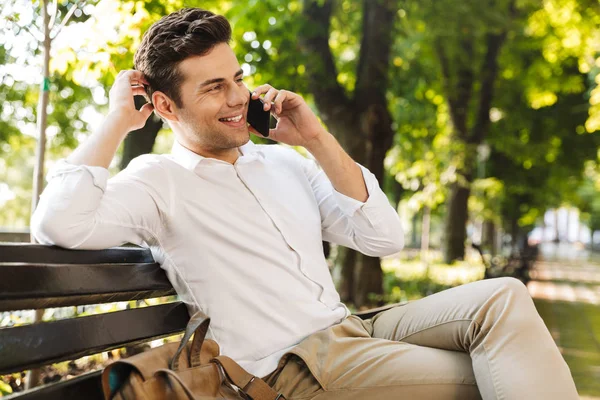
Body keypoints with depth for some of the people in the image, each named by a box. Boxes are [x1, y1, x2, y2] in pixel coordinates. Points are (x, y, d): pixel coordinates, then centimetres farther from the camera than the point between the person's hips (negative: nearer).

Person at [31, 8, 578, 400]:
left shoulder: (282, 160, 14)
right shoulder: (157, 180, -2)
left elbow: (384, 237, 7)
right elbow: (60, 225, -24)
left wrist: (317, 139, 0)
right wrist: (117, 120, -10)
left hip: (354, 330, 6)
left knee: (503, 298, -14)